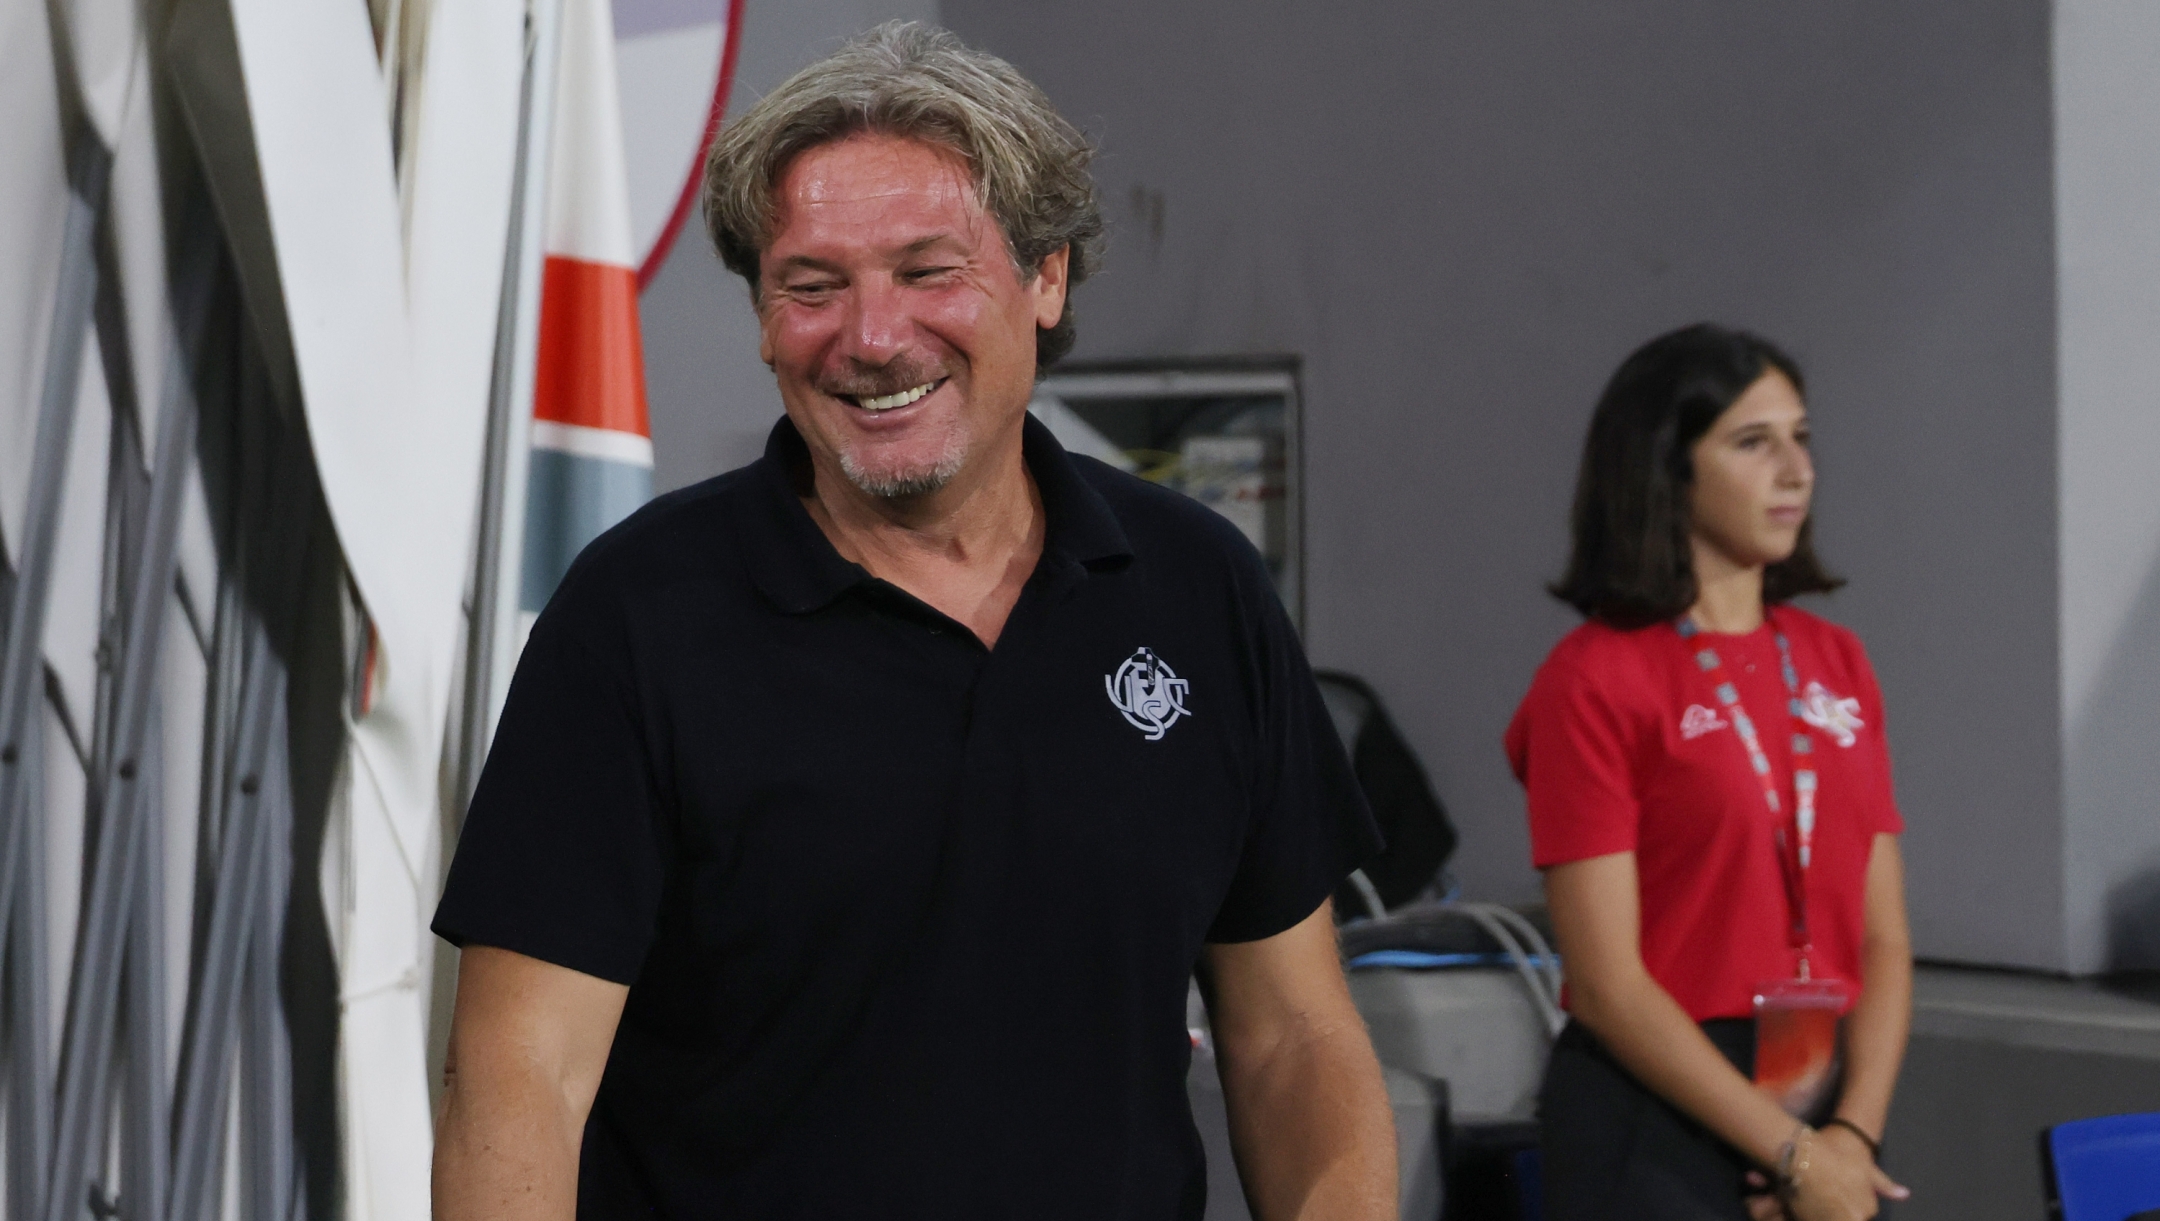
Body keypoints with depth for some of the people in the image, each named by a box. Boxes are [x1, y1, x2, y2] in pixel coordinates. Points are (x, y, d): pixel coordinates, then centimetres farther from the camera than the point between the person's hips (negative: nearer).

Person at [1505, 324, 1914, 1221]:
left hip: (1827, 1106, 5)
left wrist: (1852, 1137, -8)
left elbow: (1883, 941, 6)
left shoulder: (1837, 664, 8)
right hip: (1661, 1114, -5)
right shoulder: (1596, 679, -9)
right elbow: (1607, 985, -13)